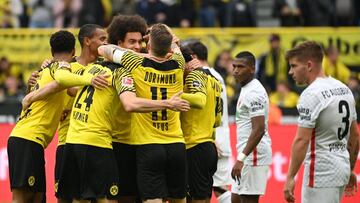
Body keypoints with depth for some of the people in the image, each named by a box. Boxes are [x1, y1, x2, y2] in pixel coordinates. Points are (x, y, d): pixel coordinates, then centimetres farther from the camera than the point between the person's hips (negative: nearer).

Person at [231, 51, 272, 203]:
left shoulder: (254, 93, -16)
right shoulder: (246, 89, 17)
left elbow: (259, 130, -24)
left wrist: (241, 159, -27)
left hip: (253, 155, -11)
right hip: (248, 155, 11)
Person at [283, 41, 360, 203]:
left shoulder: (311, 95, -16)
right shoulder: (344, 89, 11)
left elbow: (302, 140, -20)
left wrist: (290, 177, -17)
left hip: (321, 172, -9)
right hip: (342, 169, 9)